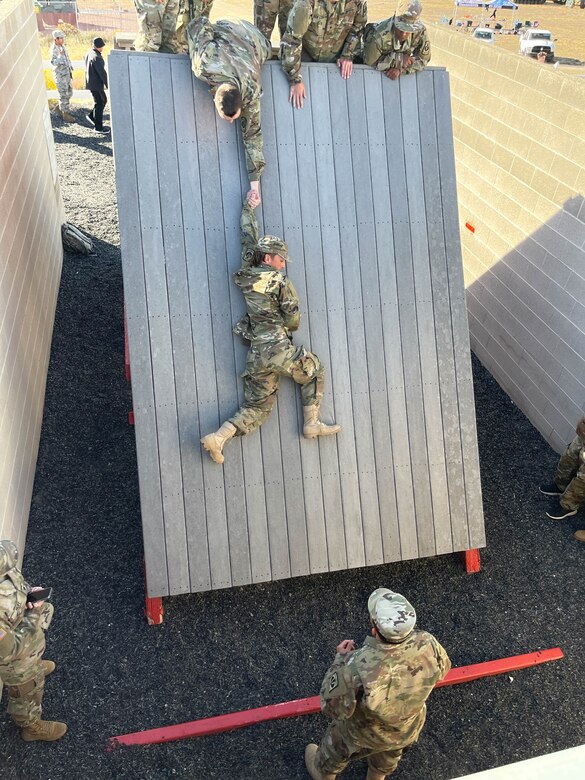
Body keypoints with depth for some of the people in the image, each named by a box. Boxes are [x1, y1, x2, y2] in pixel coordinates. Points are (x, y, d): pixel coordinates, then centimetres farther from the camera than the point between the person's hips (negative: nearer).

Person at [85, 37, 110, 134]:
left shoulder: (88, 54, 6)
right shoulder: (97, 58, -25)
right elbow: (102, 73, -23)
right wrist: (108, 86, -15)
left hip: (90, 82, 9)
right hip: (96, 85, -9)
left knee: (103, 100, 21)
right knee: (99, 104, 1)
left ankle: (91, 115, 30)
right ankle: (98, 127, 9)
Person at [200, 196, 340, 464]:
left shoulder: (246, 275, 10)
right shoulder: (281, 281, -6)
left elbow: (248, 240, 25)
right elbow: (294, 320, -6)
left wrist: (248, 208, 39)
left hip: (255, 354, 6)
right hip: (279, 349, -6)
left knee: (256, 407, 12)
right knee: (315, 372, 20)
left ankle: (218, 437, -5)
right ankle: (311, 424, 17)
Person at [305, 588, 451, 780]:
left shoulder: (358, 667, -46)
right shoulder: (427, 645, -35)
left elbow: (333, 707, -27)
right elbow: (442, 669, -9)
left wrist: (341, 659, -17)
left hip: (363, 733, -3)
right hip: (408, 728, 3)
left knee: (337, 747, 32)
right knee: (390, 753, 38)